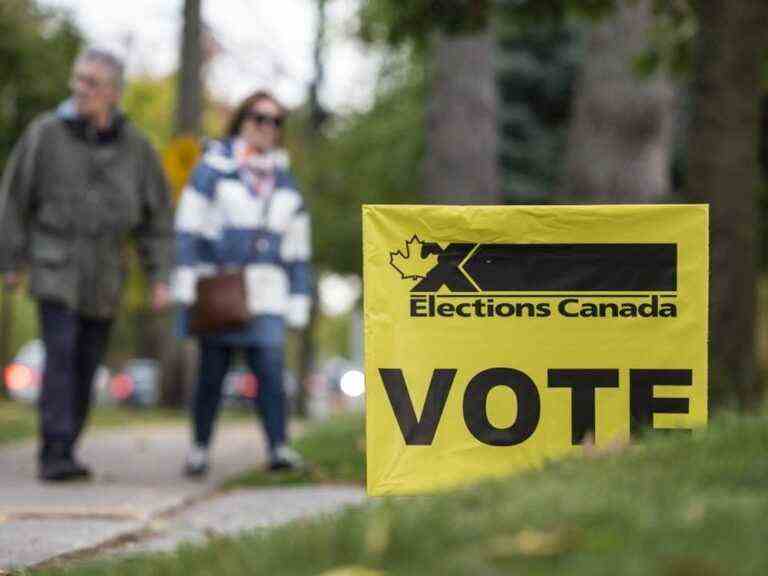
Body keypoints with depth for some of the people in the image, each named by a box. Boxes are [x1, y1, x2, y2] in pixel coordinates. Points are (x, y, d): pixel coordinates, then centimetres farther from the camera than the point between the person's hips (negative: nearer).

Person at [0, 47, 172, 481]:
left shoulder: (135, 147, -1)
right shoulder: (46, 133, -6)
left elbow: (157, 215, 5)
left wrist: (161, 278, -1)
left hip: (105, 276, 3)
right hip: (55, 269, -3)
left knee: (87, 366, 7)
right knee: (61, 355, -16)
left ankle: (60, 454, 19)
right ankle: (57, 454, -19)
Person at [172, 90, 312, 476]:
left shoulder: (284, 181, 16)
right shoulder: (214, 167, 2)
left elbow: (298, 248, 17)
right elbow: (188, 227, -3)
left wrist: (299, 301, 11)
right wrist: (185, 282, -11)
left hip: (265, 296, 3)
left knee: (270, 369, -11)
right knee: (211, 373, 1)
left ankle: (279, 448, -18)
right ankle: (199, 450, 11)